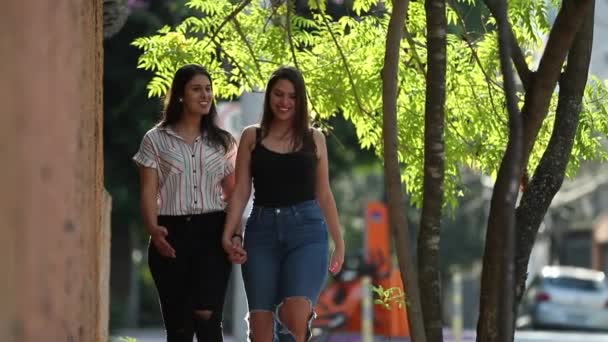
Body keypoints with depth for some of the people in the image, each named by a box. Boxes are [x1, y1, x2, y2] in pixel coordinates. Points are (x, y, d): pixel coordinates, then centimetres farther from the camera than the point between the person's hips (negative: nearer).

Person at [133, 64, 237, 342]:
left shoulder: (223, 141, 12)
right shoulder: (156, 139, 6)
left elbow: (232, 193, 11)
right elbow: (148, 192, -1)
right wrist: (153, 228, -19)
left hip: (212, 232, 0)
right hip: (172, 234, 0)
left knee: (207, 316, -17)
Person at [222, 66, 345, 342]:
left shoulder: (314, 139, 9)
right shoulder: (252, 137, 9)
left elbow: (324, 194, 14)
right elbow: (241, 191, 5)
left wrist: (339, 242, 13)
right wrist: (229, 235, -8)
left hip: (306, 229, -1)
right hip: (262, 229, 1)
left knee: (296, 317, -22)